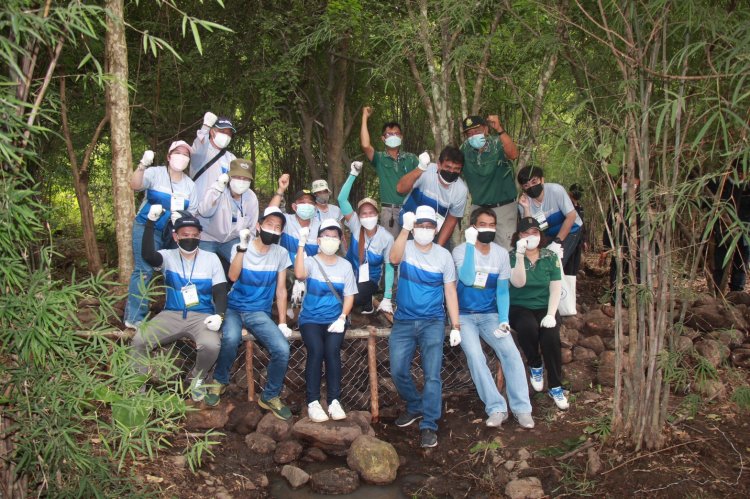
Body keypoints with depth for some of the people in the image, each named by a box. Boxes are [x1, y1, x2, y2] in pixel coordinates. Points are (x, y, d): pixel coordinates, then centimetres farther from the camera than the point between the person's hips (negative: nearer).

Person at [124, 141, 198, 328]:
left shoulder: (190, 185, 9)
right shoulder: (155, 173, -5)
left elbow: (192, 213, 13)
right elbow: (135, 186, -24)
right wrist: (142, 166, -39)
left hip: (174, 233, 5)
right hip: (147, 228, -5)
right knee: (144, 271, -13)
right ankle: (134, 317, -9)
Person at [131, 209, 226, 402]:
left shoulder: (211, 259, 5)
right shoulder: (168, 256, 4)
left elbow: (220, 292, 2)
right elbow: (148, 255, -19)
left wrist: (219, 315, -18)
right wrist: (150, 222, -24)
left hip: (201, 316, -1)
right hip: (171, 315, 1)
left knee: (211, 346, -31)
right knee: (138, 340, -22)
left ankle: (197, 378, 2)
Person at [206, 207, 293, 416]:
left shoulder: (281, 254, 2)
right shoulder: (241, 247, -4)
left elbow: (281, 290, 5)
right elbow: (233, 276, -22)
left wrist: (282, 323, -1)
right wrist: (243, 246, -31)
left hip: (259, 313, 2)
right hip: (234, 308, -2)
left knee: (282, 350, -22)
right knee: (231, 338, -34)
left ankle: (270, 396, 3)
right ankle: (219, 381, -4)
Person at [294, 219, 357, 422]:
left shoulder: (345, 265, 9)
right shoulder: (311, 261, 1)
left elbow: (349, 296, 6)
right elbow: (299, 274, -22)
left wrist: (342, 318, -9)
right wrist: (301, 244, -24)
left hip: (335, 319, 2)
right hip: (311, 319, -1)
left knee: (332, 350, -25)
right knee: (316, 349, -27)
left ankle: (334, 400, -16)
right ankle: (313, 402, -19)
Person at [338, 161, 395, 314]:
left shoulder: (386, 238, -15)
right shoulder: (356, 226, -13)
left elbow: (389, 267, -11)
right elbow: (342, 200, -22)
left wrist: (387, 298, -16)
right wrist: (353, 175, -30)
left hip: (369, 279, -2)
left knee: (355, 299, -32)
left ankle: (368, 301, 3)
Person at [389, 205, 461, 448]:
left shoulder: (444, 255, 2)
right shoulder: (406, 248, 0)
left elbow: (450, 292, 4)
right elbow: (394, 258, -26)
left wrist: (456, 326, -1)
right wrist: (405, 229, -37)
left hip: (432, 322, -1)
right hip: (403, 322, 1)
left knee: (432, 374, -9)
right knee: (398, 371, 1)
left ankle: (429, 425, -3)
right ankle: (415, 407, 27)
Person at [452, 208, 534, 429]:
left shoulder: (501, 254, 3)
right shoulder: (461, 250, -8)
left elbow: (502, 290, 4)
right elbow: (467, 279, -25)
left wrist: (504, 320, -10)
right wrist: (470, 244, -25)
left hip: (489, 314, 3)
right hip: (464, 315, -3)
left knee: (511, 351, -18)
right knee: (475, 356, -25)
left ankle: (521, 408, -10)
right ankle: (496, 408, -16)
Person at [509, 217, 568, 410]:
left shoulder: (550, 257, 4)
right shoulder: (512, 257, -3)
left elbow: (556, 288, -2)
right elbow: (518, 282, -20)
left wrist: (551, 315, -15)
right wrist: (520, 256, -33)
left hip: (545, 307, 2)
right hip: (519, 307, -2)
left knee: (551, 336, -27)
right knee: (528, 327, -35)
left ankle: (556, 387, -10)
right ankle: (535, 366, -5)